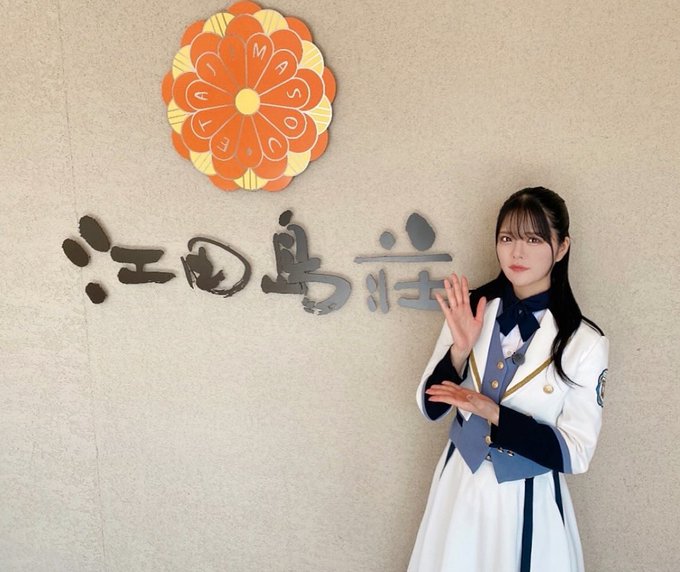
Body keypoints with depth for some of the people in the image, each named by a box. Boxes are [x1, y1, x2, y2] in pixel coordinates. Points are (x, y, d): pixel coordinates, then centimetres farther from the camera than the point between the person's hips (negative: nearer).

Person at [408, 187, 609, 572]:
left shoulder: (586, 342, -16)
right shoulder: (471, 311, -7)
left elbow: (576, 453, -13)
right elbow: (431, 407, -3)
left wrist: (494, 414, -23)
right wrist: (460, 348, -19)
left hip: (529, 500, -3)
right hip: (459, 487, 3)